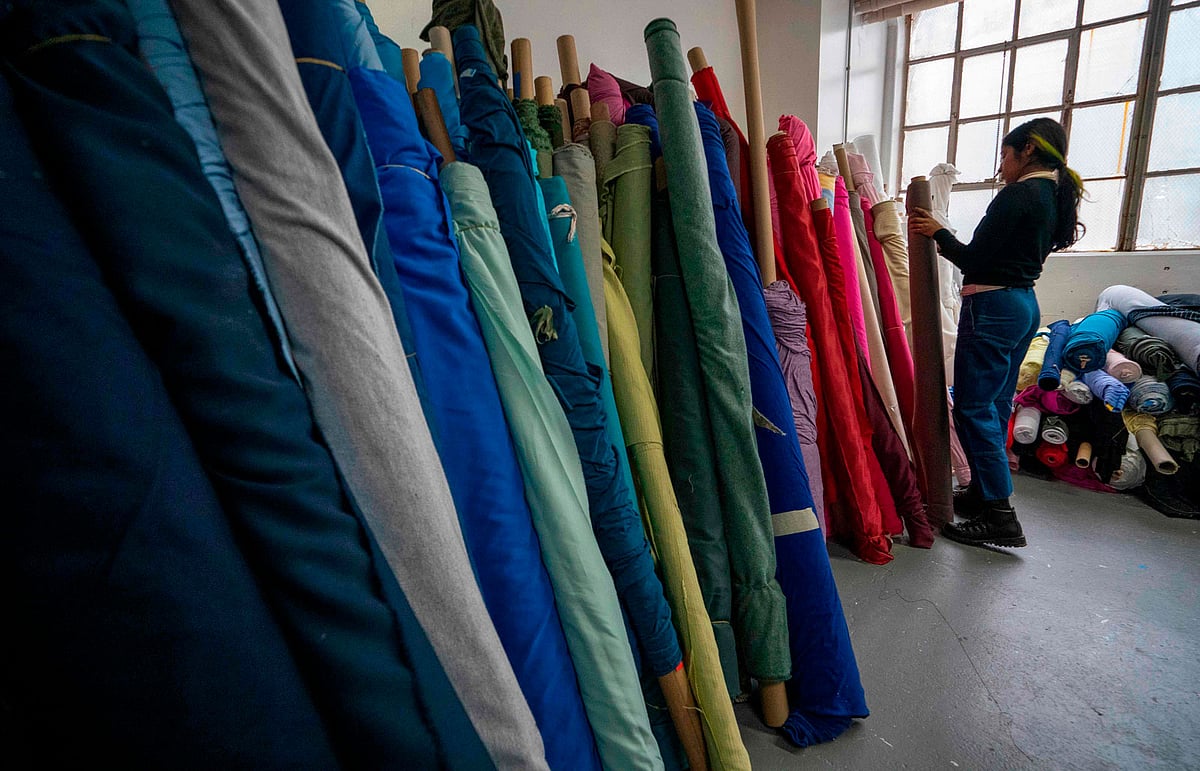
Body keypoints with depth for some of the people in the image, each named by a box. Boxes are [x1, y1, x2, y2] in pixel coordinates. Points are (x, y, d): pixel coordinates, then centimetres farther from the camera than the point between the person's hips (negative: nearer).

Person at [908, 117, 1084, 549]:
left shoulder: (1019, 194, -13)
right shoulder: (1055, 197, 16)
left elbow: (974, 259, -16)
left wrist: (938, 233, -1)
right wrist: (948, 242, 21)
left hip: (993, 306, -10)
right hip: (1025, 304, 10)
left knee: (973, 408, -7)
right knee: (996, 405, 15)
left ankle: (999, 517, -4)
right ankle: (982, 492, 27)